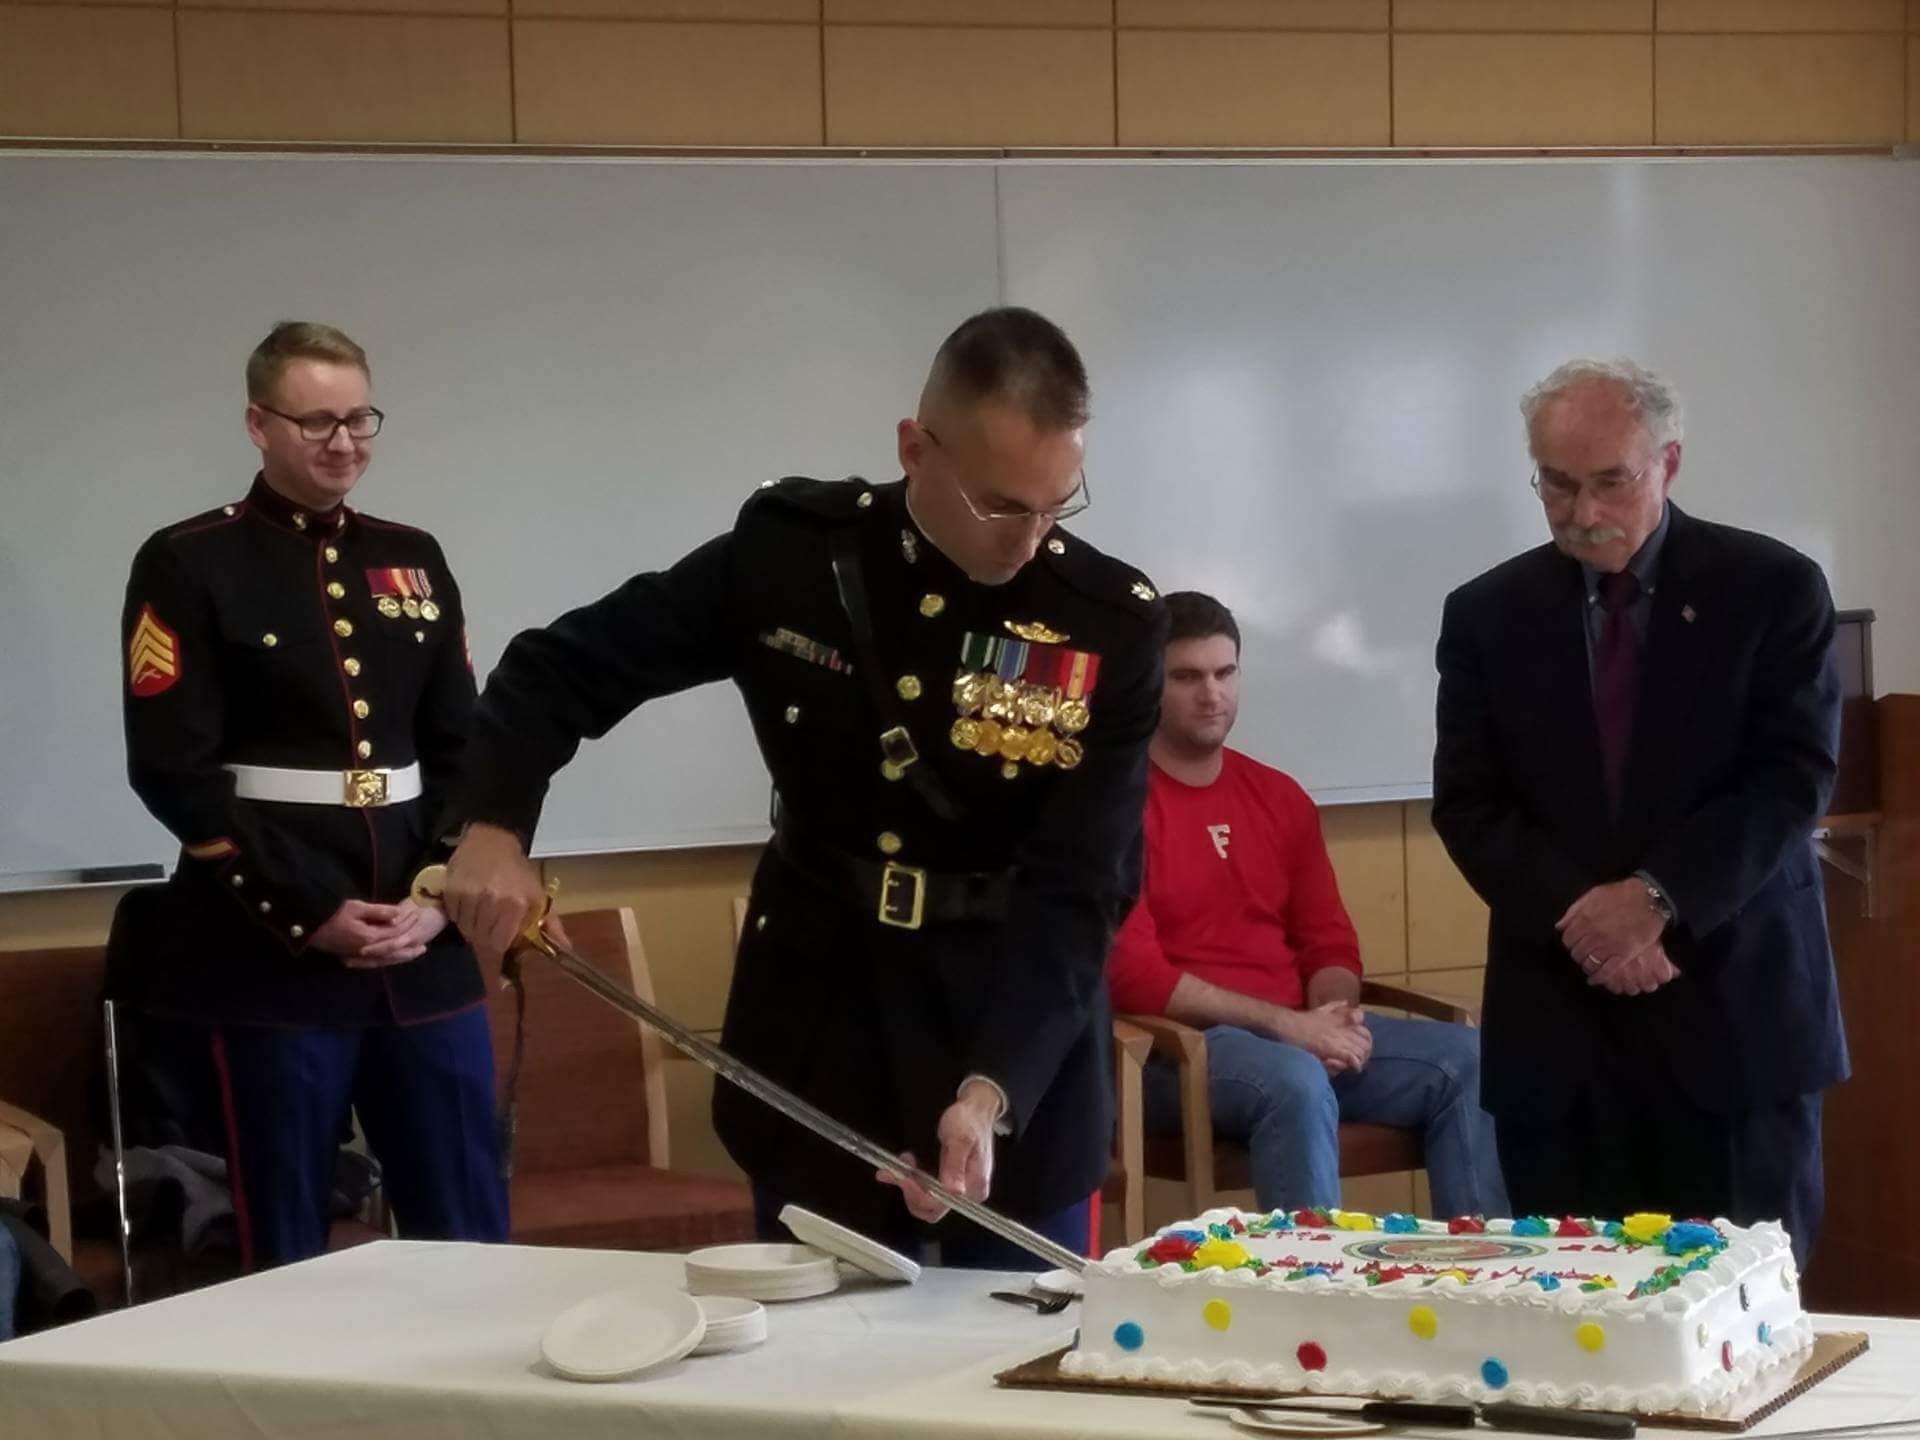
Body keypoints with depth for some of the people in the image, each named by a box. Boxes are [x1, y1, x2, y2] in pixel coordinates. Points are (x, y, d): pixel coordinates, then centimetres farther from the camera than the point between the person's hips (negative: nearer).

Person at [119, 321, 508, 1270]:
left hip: (424, 949, 5)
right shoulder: (189, 566, -2)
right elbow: (173, 772, -9)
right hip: (269, 954, -5)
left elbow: (462, 751, 12)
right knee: (286, 1250, 0)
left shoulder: (413, 561, 13)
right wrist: (310, 911, -14)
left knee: (471, 1236, 7)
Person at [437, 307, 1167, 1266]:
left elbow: (1076, 893, -17)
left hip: (1022, 1068, -1)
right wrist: (493, 827, -16)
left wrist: (993, 1089, -31)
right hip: (816, 1051, 1)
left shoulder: (1113, 627, -14)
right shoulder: (792, 551, -9)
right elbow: (561, 667, 1)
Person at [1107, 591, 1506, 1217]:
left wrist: (1335, 1012, -9)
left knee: (1464, 1059, -12)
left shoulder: (1279, 796, 16)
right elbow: (1128, 970, -15)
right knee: (1296, 1082, -37)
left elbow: (1329, 942, 17)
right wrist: (1282, 1024, -17)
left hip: (1303, 1035, 7)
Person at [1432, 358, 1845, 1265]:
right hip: (1558, 1017, 2)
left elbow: (1796, 778, -6)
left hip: (1734, 1004, -2)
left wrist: (1659, 897, -18)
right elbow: (1470, 804, 3)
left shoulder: (1773, 588, 1)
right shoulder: (1488, 613, 8)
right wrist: (1575, 916, -13)